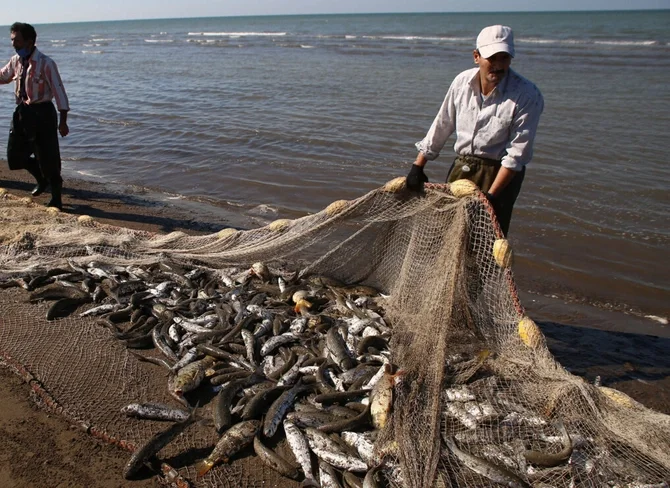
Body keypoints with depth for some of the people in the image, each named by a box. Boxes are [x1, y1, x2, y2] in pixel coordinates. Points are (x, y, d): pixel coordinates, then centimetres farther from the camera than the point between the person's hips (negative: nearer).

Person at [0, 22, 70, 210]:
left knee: (48, 158, -1)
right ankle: (42, 179, 37)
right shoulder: (16, 61, 5)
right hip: (22, 112, 7)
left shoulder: (45, 63, -15)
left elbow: (59, 91, -15)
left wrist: (63, 121, -17)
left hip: (43, 113, -7)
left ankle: (56, 197, 17)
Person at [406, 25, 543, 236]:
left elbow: (517, 153, -19)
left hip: (500, 174, -5)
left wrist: (491, 195, -22)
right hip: (461, 167, 5)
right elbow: (441, 126, 6)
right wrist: (418, 166, 7)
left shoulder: (527, 95, -18)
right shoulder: (462, 82, -4)